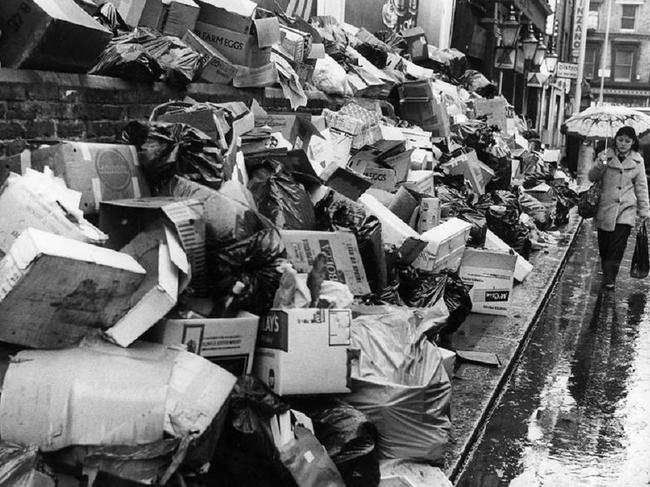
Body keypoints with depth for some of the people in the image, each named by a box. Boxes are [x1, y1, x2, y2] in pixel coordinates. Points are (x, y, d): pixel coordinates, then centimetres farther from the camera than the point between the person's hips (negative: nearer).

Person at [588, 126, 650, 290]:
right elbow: (592, 178, 0)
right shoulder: (606, 155, 3)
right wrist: (600, 165, -20)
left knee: (618, 246, -10)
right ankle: (607, 275, 24)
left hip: (626, 210, -1)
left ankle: (609, 279, -9)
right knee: (604, 246, 6)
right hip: (605, 208, 1)